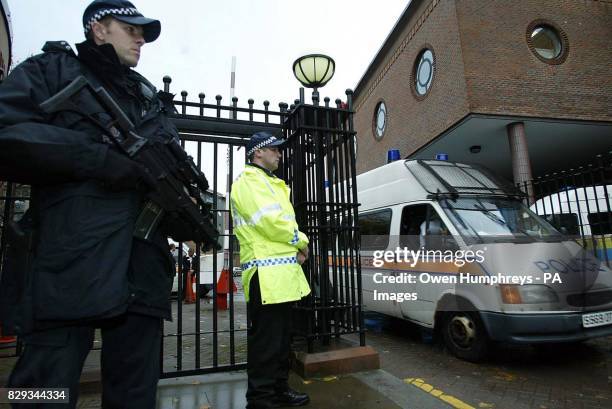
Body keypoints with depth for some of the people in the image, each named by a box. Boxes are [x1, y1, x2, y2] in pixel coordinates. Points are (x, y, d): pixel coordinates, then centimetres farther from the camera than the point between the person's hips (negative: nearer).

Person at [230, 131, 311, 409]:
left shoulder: (269, 182, 25)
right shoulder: (250, 180, -8)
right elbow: (271, 221, -20)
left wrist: (296, 247, 5)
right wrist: (301, 241, -4)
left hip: (281, 271, 10)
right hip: (266, 272, -10)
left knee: (281, 336, 16)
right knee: (266, 339, -2)